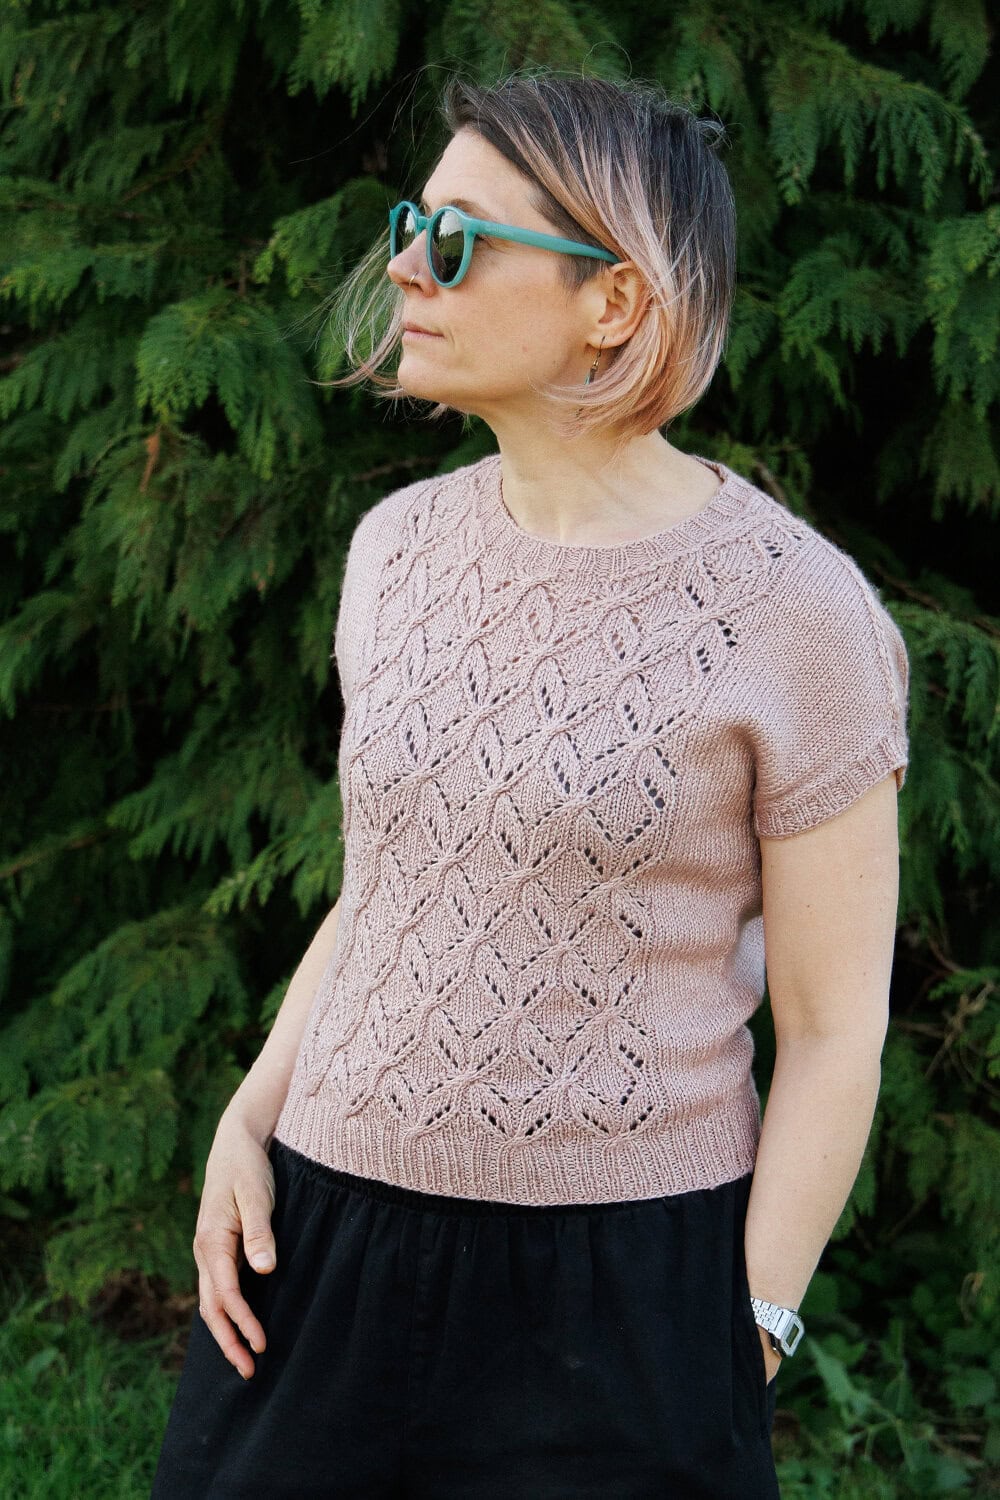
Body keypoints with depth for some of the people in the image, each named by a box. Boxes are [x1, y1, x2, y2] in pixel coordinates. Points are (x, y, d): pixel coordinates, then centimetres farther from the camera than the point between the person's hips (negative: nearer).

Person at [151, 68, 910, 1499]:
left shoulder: (798, 612, -13)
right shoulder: (402, 543, 4)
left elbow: (834, 1029, -8)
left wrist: (745, 1345, -9)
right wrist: (247, 1125, 4)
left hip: (621, 1277, -5)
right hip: (326, 1228, 5)